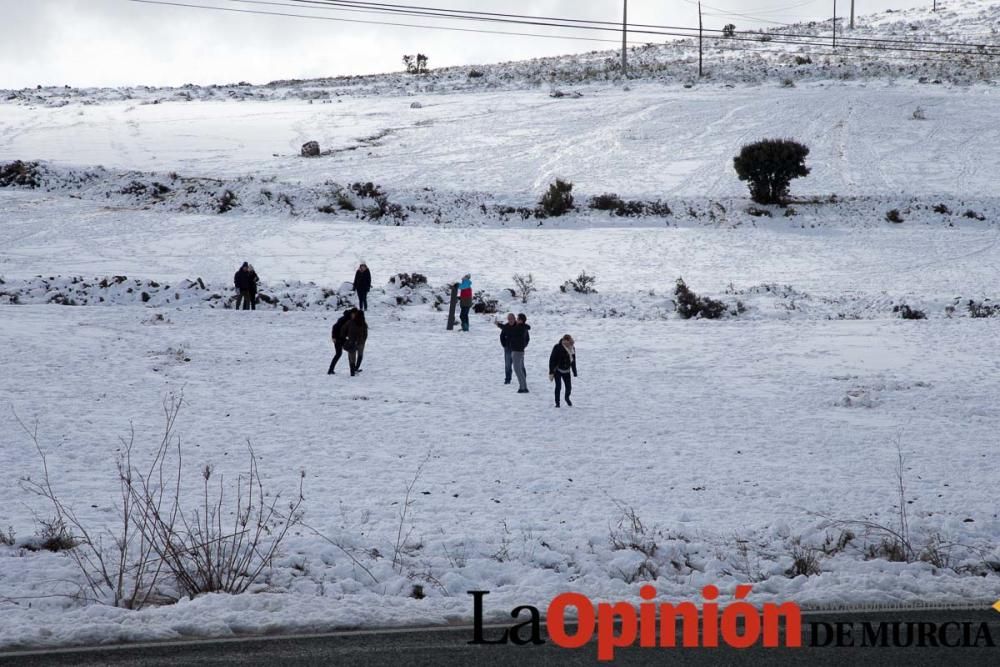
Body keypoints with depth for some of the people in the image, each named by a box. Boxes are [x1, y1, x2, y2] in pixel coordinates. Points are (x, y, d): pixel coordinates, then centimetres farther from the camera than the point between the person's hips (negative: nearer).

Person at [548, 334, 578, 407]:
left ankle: (567, 398, 34)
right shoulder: (557, 348, -20)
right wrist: (551, 373, -18)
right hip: (557, 370, -4)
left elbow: (573, 361, 10)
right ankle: (557, 402, 3)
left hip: (566, 371, 4)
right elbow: (552, 360, -16)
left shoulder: (572, 348, -2)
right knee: (558, 386, -12)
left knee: (569, 387, 2)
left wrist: (575, 373, 12)